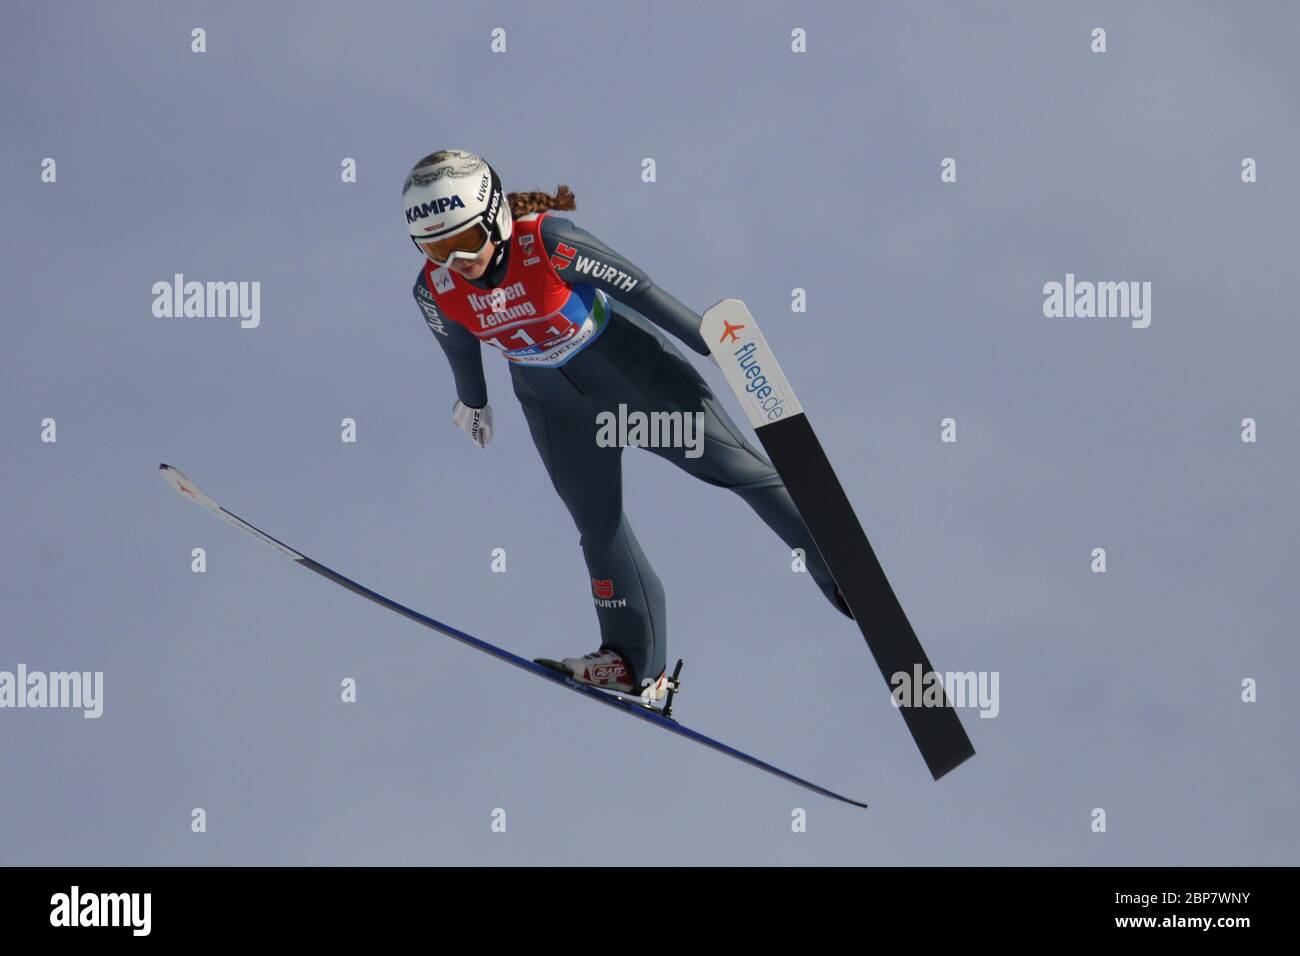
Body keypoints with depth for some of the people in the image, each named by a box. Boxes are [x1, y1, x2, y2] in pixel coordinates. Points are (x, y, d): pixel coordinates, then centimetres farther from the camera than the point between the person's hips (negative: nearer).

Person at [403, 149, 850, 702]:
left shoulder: (546, 243, -33)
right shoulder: (435, 293, -19)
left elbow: (639, 289, -22)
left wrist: (715, 344, -13)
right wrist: (472, 402, 23)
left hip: (629, 364, -3)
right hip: (555, 404, 4)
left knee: (737, 466, 1)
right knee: (598, 526, 4)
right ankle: (638, 663, 15)